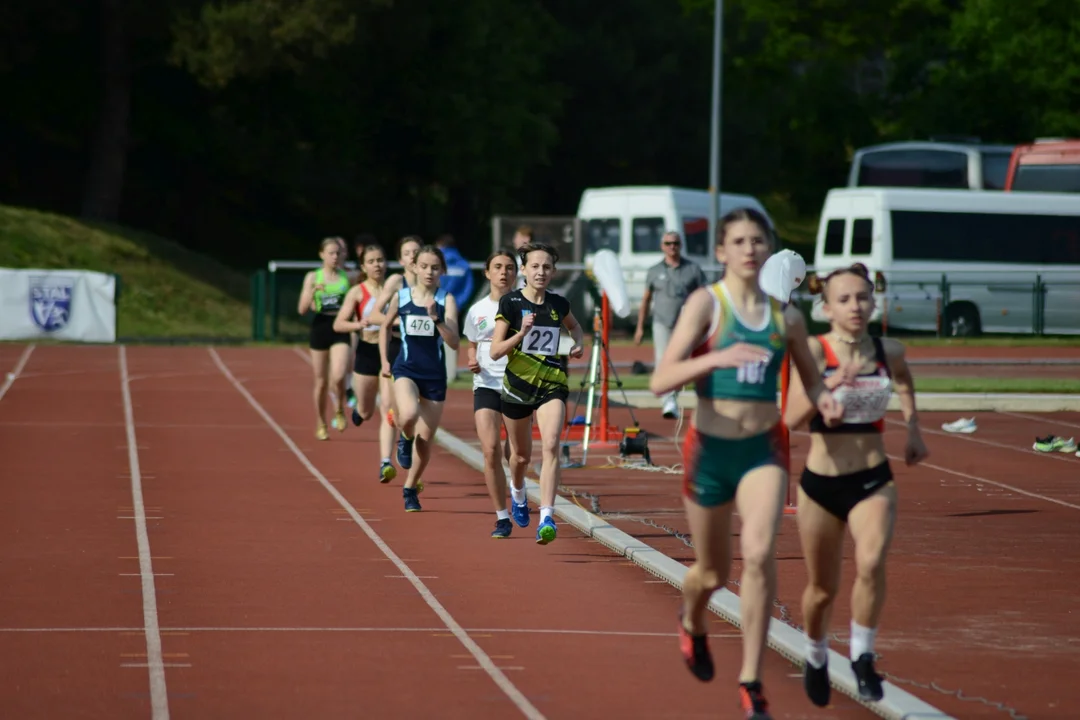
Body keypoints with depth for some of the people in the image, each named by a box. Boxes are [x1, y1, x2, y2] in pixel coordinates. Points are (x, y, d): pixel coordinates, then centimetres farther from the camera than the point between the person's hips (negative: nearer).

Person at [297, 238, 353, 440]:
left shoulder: (347, 277, 5)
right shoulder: (313, 277, 2)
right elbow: (302, 309, -2)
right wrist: (313, 292, -18)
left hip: (341, 330, 0)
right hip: (320, 328, 0)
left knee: (338, 377, -20)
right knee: (321, 382, 7)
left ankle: (340, 410, 8)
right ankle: (321, 425, 22)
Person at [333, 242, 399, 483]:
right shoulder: (357, 292, -3)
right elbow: (338, 324, -8)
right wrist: (358, 325, -27)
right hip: (367, 352, 0)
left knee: (388, 409, -13)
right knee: (366, 412, 14)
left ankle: (386, 463, -16)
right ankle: (359, 410, 53)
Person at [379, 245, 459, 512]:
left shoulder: (446, 301, -4)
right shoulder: (401, 297, 1)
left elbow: (454, 343, -13)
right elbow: (385, 326, 19)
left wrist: (437, 319, -27)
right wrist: (384, 360, 14)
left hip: (435, 375, 1)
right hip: (406, 369, -1)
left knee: (426, 439, 7)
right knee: (408, 415, -32)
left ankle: (411, 488, 29)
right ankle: (405, 439, 5)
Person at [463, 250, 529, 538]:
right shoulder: (477, 311, 7)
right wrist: (472, 361, 0)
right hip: (486, 386, 1)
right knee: (491, 450, -12)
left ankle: (518, 492, 36)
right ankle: (502, 517, -2)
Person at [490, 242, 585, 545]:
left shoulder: (558, 304, 2)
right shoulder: (510, 302, -8)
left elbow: (575, 327, 25)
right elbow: (495, 351, -11)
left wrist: (578, 345, 4)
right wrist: (521, 333, -25)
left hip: (553, 386, 1)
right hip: (518, 386, -1)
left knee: (551, 445, -22)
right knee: (521, 455, 15)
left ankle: (547, 517, -27)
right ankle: (517, 490, 50)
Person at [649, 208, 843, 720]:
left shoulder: (786, 317, 2)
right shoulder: (705, 303, -9)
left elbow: (810, 376, 20)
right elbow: (661, 381, -18)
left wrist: (823, 400, -3)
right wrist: (716, 358, -34)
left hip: (763, 450, 1)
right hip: (710, 450, -1)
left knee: (759, 554, -22)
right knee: (713, 572, 14)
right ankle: (692, 623, 52)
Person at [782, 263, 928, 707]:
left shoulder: (888, 352, -2)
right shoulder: (814, 350, -12)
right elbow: (791, 418, -23)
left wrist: (913, 431, 20)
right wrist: (826, 387, -36)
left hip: (874, 482, 1)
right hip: (821, 483, -1)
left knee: (871, 563, -27)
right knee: (822, 589, 14)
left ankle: (862, 657, -9)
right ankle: (816, 660, 43)